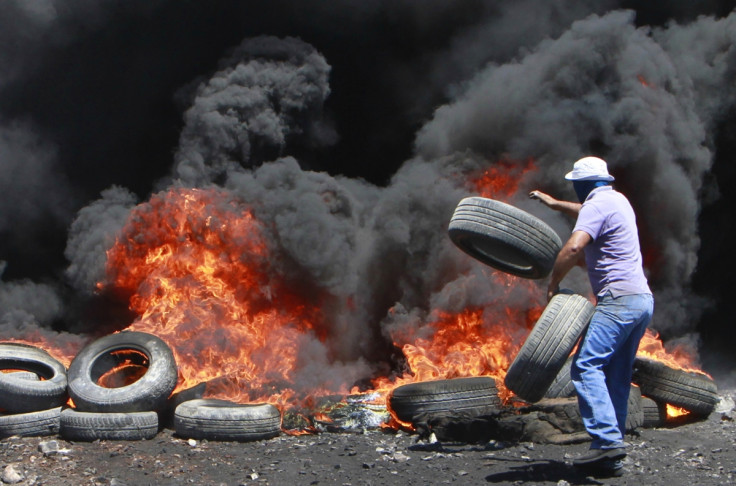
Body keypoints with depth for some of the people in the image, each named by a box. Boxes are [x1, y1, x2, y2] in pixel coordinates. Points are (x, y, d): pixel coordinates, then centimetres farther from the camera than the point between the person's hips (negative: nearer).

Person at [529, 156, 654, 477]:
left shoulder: (597, 205, -8)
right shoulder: (617, 200, 22)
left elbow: (574, 247, -23)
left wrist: (553, 284, -12)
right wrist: (554, 204, 54)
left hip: (619, 299, -10)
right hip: (642, 299, 10)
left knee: (586, 365, -17)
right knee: (616, 378, 8)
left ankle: (607, 439, -28)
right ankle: (610, 457, 8)